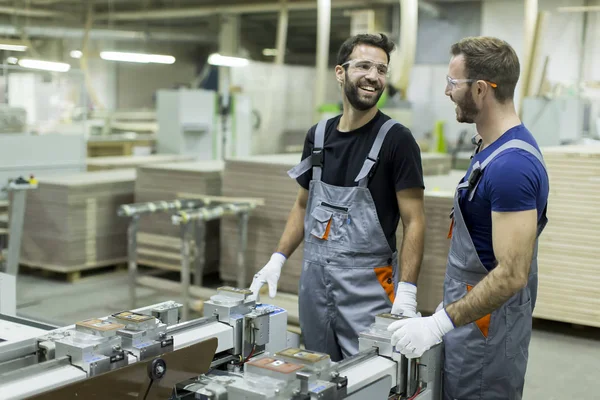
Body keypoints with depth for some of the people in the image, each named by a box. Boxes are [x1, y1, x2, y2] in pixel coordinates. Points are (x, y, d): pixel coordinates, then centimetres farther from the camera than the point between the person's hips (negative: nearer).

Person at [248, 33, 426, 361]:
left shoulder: (396, 139, -10)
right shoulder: (318, 135, 6)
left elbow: (413, 221, -11)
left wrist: (407, 290, -20)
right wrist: (278, 259, 6)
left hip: (367, 284, -5)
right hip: (313, 276, 5)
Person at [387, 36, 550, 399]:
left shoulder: (511, 165, -25)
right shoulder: (495, 146, 7)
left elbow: (511, 274, -27)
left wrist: (439, 324, -25)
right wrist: (449, 308, 19)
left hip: (486, 329, -9)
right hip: (470, 311, 9)